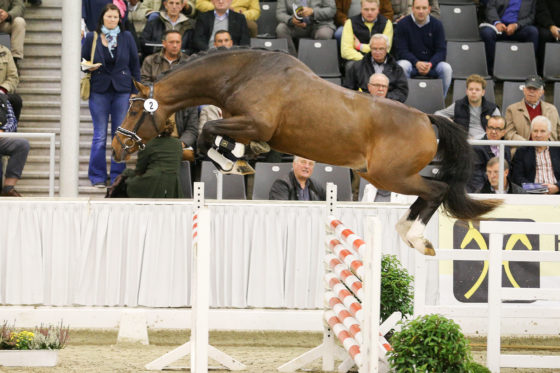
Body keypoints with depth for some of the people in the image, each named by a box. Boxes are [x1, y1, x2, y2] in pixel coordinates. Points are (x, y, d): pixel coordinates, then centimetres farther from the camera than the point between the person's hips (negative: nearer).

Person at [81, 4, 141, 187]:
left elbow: (135, 65, 8)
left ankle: (117, 176, 10)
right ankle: (98, 177, 5)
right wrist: (89, 68, -13)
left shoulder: (126, 38, 6)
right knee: (100, 135, -1)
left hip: (122, 91, 1)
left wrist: (135, 91, 4)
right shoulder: (91, 38, 3)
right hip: (99, 91, -1)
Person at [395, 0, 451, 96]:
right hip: (411, 62, -1)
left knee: (446, 68, -28)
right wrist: (417, 63, -25)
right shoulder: (403, 24, -4)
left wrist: (430, 64, -22)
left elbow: (441, 50, -2)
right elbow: (402, 50, -8)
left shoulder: (437, 24, 0)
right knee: (402, 66, -35)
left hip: (432, 63, 1)